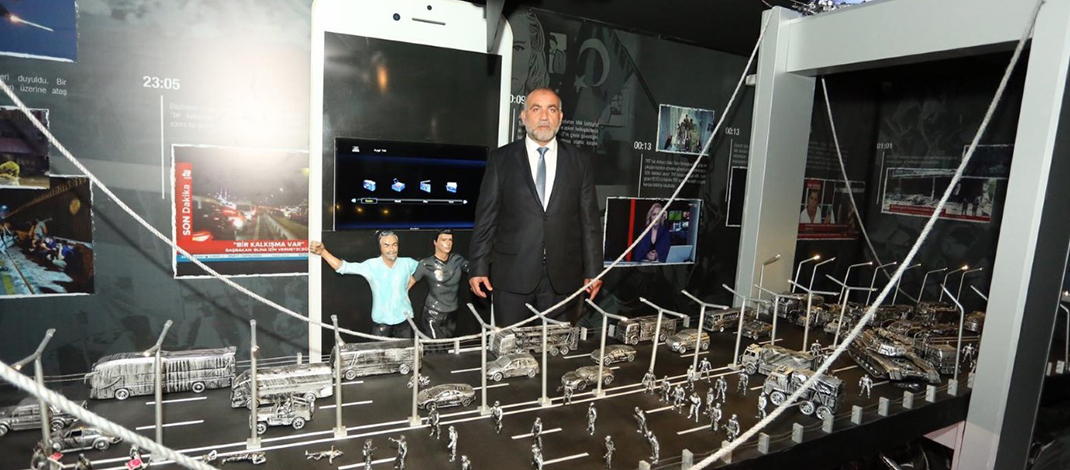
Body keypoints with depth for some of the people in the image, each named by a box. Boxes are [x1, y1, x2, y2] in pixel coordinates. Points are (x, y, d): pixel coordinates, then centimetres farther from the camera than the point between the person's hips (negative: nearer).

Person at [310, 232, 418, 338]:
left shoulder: (407, 263, -4)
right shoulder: (371, 265, -11)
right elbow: (343, 267, -16)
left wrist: (408, 286, 5)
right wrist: (322, 251, -28)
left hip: (404, 319, 2)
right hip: (381, 321, -1)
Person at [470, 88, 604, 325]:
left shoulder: (580, 162, 8)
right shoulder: (501, 159, 4)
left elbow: (590, 221, 6)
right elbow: (486, 218, 2)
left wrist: (593, 271, 4)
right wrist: (479, 268, -2)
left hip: (563, 278, 1)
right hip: (512, 276, -1)